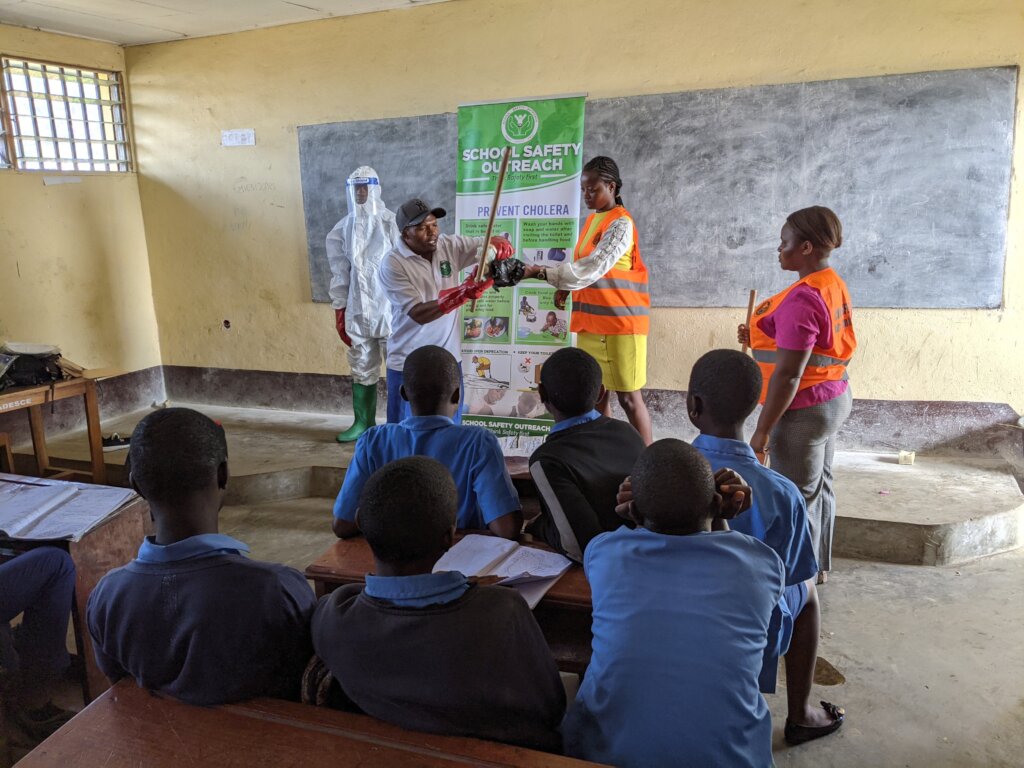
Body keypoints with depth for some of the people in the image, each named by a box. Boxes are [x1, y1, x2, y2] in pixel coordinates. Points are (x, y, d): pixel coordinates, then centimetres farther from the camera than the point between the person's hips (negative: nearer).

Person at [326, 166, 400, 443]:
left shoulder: (390, 222, -5)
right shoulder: (343, 228, 8)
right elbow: (340, 272, 10)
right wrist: (339, 310, 8)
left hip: (389, 306, -4)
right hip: (357, 309, 5)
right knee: (361, 367, 12)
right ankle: (363, 422, 23)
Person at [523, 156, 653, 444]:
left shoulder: (620, 223, -12)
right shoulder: (591, 221, 14)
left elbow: (592, 268, -22)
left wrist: (542, 272, -25)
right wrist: (565, 288, 3)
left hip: (620, 322, -8)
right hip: (591, 322, 8)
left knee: (629, 397, -2)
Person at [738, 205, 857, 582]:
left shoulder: (802, 298, -24)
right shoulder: (835, 286, 7)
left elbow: (788, 374, -25)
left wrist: (763, 430, -21)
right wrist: (758, 339, 7)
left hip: (804, 410, -10)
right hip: (833, 399, 10)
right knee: (819, 487, 20)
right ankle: (817, 567, 35)